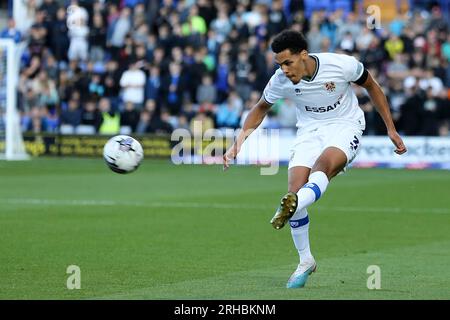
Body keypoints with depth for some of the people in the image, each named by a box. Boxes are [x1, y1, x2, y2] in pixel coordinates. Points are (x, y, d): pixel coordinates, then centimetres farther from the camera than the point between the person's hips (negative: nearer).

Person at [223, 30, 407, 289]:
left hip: (345, 126, -3)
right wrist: (239, 141, -5)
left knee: (324, 164, -36)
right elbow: (261, 107, 8)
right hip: (309, 131, 3)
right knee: (294, 191, -14)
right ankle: (306, 261, 2)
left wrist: (391, 129, 1)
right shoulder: (280, 81, -13)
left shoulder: (342, 65, -21)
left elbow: (372, 87, -1)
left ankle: (291, 208, -63)